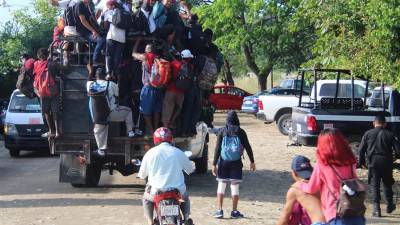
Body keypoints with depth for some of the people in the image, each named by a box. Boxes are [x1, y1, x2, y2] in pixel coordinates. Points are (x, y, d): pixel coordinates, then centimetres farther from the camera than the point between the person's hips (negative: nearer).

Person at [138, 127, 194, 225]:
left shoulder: (151, 153, -3)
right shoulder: (179, 153, 1)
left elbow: (142, 175, 4)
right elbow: (190, 169, 14)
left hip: (157, 191, -1)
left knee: (146, 199, 31)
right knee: (185, 197, 34)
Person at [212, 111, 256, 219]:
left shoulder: (222, 132, -3)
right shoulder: (241, 132, -3)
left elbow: (217, 148, -5)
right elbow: (248, 148, 1)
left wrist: (214, 164, -2)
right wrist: (252, 162, 11)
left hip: (223, 162, 0)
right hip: (236, 163, 0)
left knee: (221, 185, 10)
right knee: (235, 186, 6)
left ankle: (219, 210, 6)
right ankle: (234, 212, 9)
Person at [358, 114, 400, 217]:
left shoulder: (368, 133, 1)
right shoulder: (390, 134, 0)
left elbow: (361, 149, 1)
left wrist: (362, 162, 12)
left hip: (373, 163, 0)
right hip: (387, 163, 0)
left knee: (375, 185, 3)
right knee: (387, 184, 17)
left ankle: (376, 208, -2)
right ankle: (389, 205, 26)